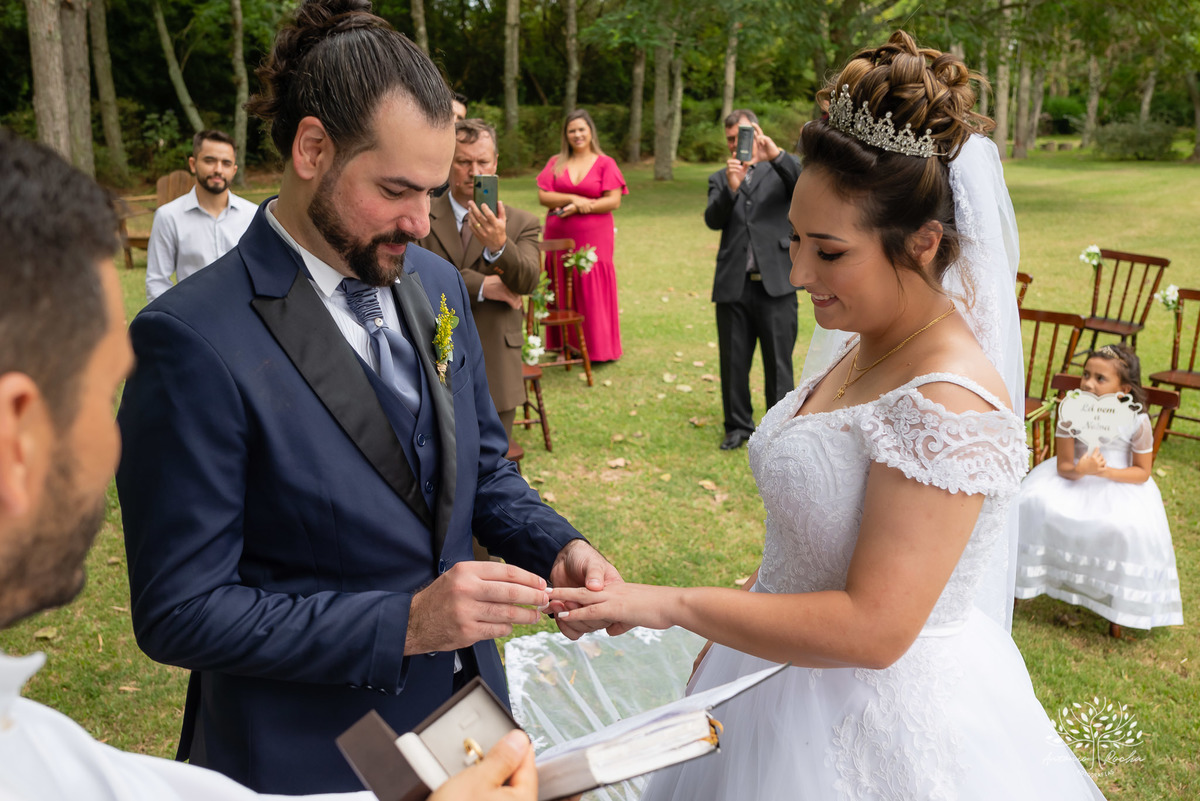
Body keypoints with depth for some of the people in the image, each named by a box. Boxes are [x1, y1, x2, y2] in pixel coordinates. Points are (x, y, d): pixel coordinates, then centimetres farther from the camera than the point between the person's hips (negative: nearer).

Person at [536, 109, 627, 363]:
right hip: (559, 237, 3)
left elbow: (614, 201, -6)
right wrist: (573, 199, -11)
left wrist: (578, 208, -12)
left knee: (593, 289, -3)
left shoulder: (605, 163, 3)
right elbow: (543, 196, 1)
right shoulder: (555, 163, 11)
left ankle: (598, 348, 6)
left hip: (593, 238, -3)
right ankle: (566, 344, 14)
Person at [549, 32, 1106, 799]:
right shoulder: (867, 348, 0)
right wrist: (732, 627, 11)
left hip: (879, 719, -8)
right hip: (793, 670, 8)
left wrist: (672, 606, -24)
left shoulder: (946, 406, -28)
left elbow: (871, 628, -28)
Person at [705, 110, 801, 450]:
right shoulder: (720, 179, 14)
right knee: (733, 362, 9)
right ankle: (739, 425, 22)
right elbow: (712, 220, -4)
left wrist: (776, 155, -24)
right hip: (733, 285, 2)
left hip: (775, 283, -2)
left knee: (778, 362, 2)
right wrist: (731, 188, -21)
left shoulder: (779, 170, 9)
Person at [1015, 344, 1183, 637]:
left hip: (1119, 483, -2)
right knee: (1036, 502, -24)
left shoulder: (1137, 421, -15)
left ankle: (1120, 604, -5)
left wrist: (1106, 472, -24)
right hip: (1075, 478, 2)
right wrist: (1081, 470, -34)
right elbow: (1064, 467, -10)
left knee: (1127, 527, -29)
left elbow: (1143, 472, -7)